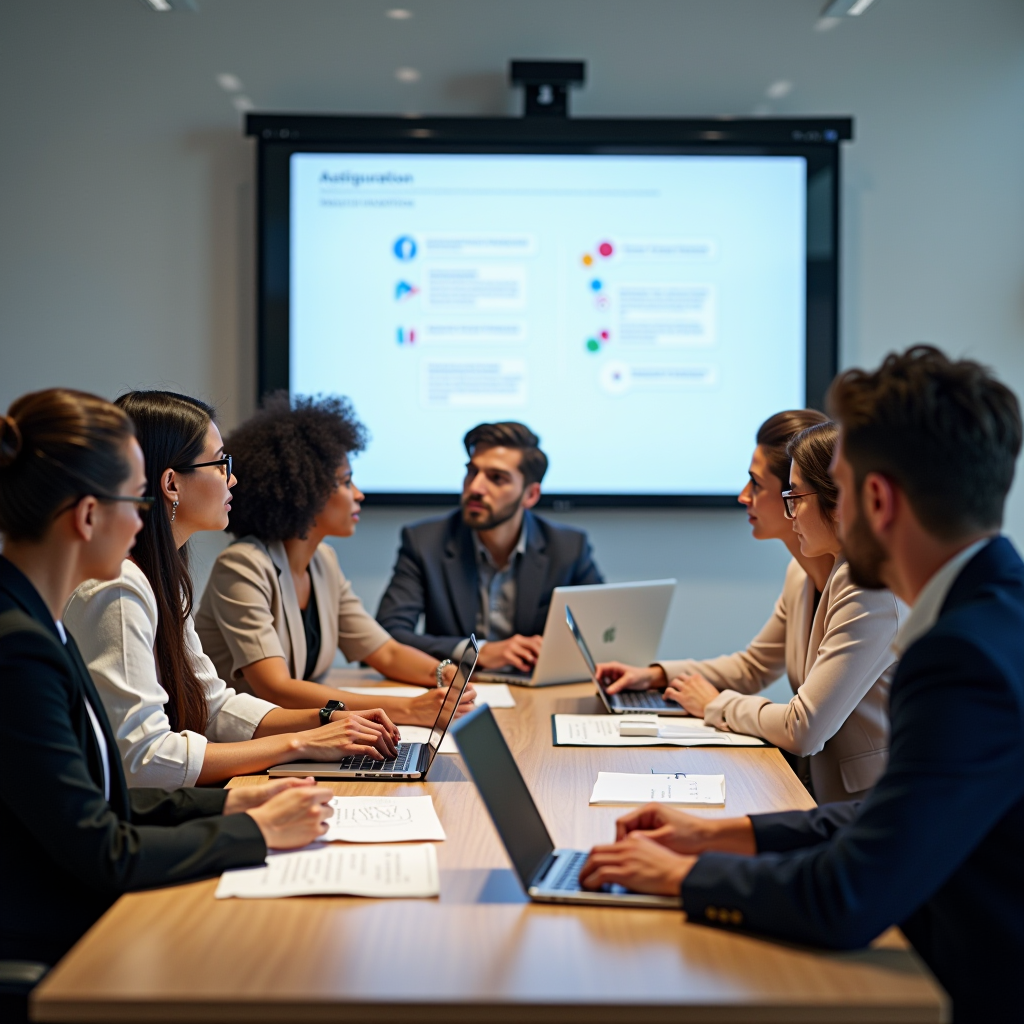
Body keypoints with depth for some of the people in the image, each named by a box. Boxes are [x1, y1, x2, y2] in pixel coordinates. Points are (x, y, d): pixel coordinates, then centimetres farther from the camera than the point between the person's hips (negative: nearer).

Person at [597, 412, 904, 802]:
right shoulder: (802, 574, 9)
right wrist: (658, 675, 14)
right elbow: (752, 667, 26)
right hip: (817, 792, 8)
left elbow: (803, 730, -23)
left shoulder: (869, 589, -21)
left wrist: (716, 705, -6)